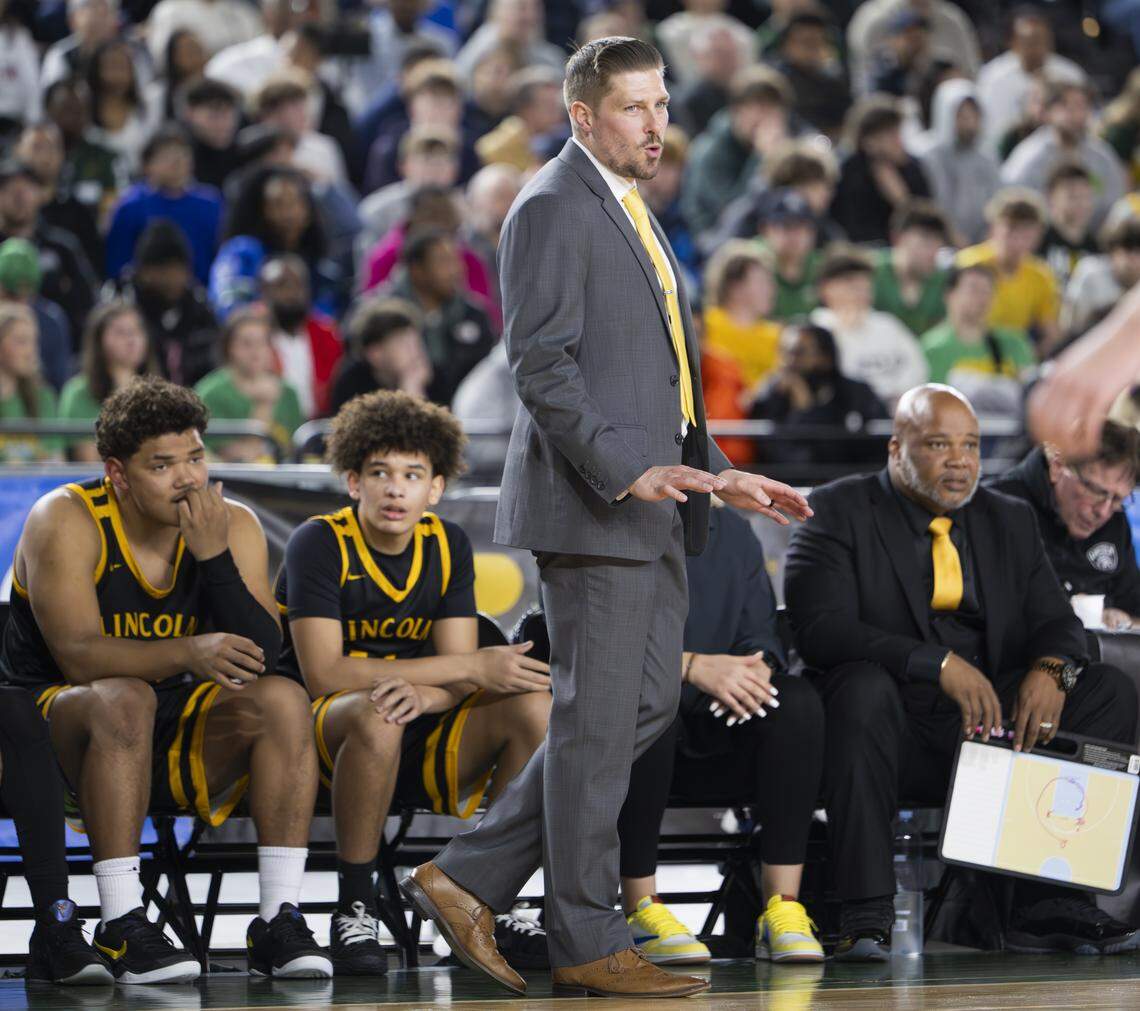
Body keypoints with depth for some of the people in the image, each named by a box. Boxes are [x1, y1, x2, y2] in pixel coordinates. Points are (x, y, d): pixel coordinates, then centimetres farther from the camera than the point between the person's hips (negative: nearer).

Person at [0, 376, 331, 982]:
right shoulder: (67, 520, -14)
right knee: (124, 699, -36)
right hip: (63, 719, -4)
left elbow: (260, 658, -11)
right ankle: (122, 926, -36)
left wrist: (214, 557, -23)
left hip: (178, 737, 4)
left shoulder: (232, 526, -1)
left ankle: (280, 920, -24)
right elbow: (78, 656, -25)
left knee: (283, 700, -20)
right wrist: (189, 654, -39)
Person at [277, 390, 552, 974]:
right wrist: (472, 668, -24)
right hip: (320, 740, -5)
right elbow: (324, 675, -22)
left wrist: (426, 693, -30)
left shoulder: (448, 547, 4)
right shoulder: (319, 545, -12)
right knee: (376, 715, -38)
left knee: (535, 706, -18)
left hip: (416, 749, 5)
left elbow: (459, 675, -2)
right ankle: (355, 913, -25)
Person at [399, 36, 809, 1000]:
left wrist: (716, 475, 17)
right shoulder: (554, 208, -11)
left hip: (647, 501, 10)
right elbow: (543, 366, -18)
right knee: (597, 721, -4)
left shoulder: (629, 213, 20)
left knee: (648, 703, 11)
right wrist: (626, 471, -26)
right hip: (591, 506, -10)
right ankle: (587, 943, 5)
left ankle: (470, 877, 14)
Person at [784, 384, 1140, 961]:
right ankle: (866, 919, -36)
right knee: (862, 685, -37)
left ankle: (1052, 907, -19)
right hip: (892, 726, -5)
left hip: (990, 720, 5)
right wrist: (938, 666, -28)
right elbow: (821, 629, -16)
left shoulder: (1010, 522, 15)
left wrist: (1050, 669, -17)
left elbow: (1057, 624, 10)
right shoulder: (836, 514, -2)